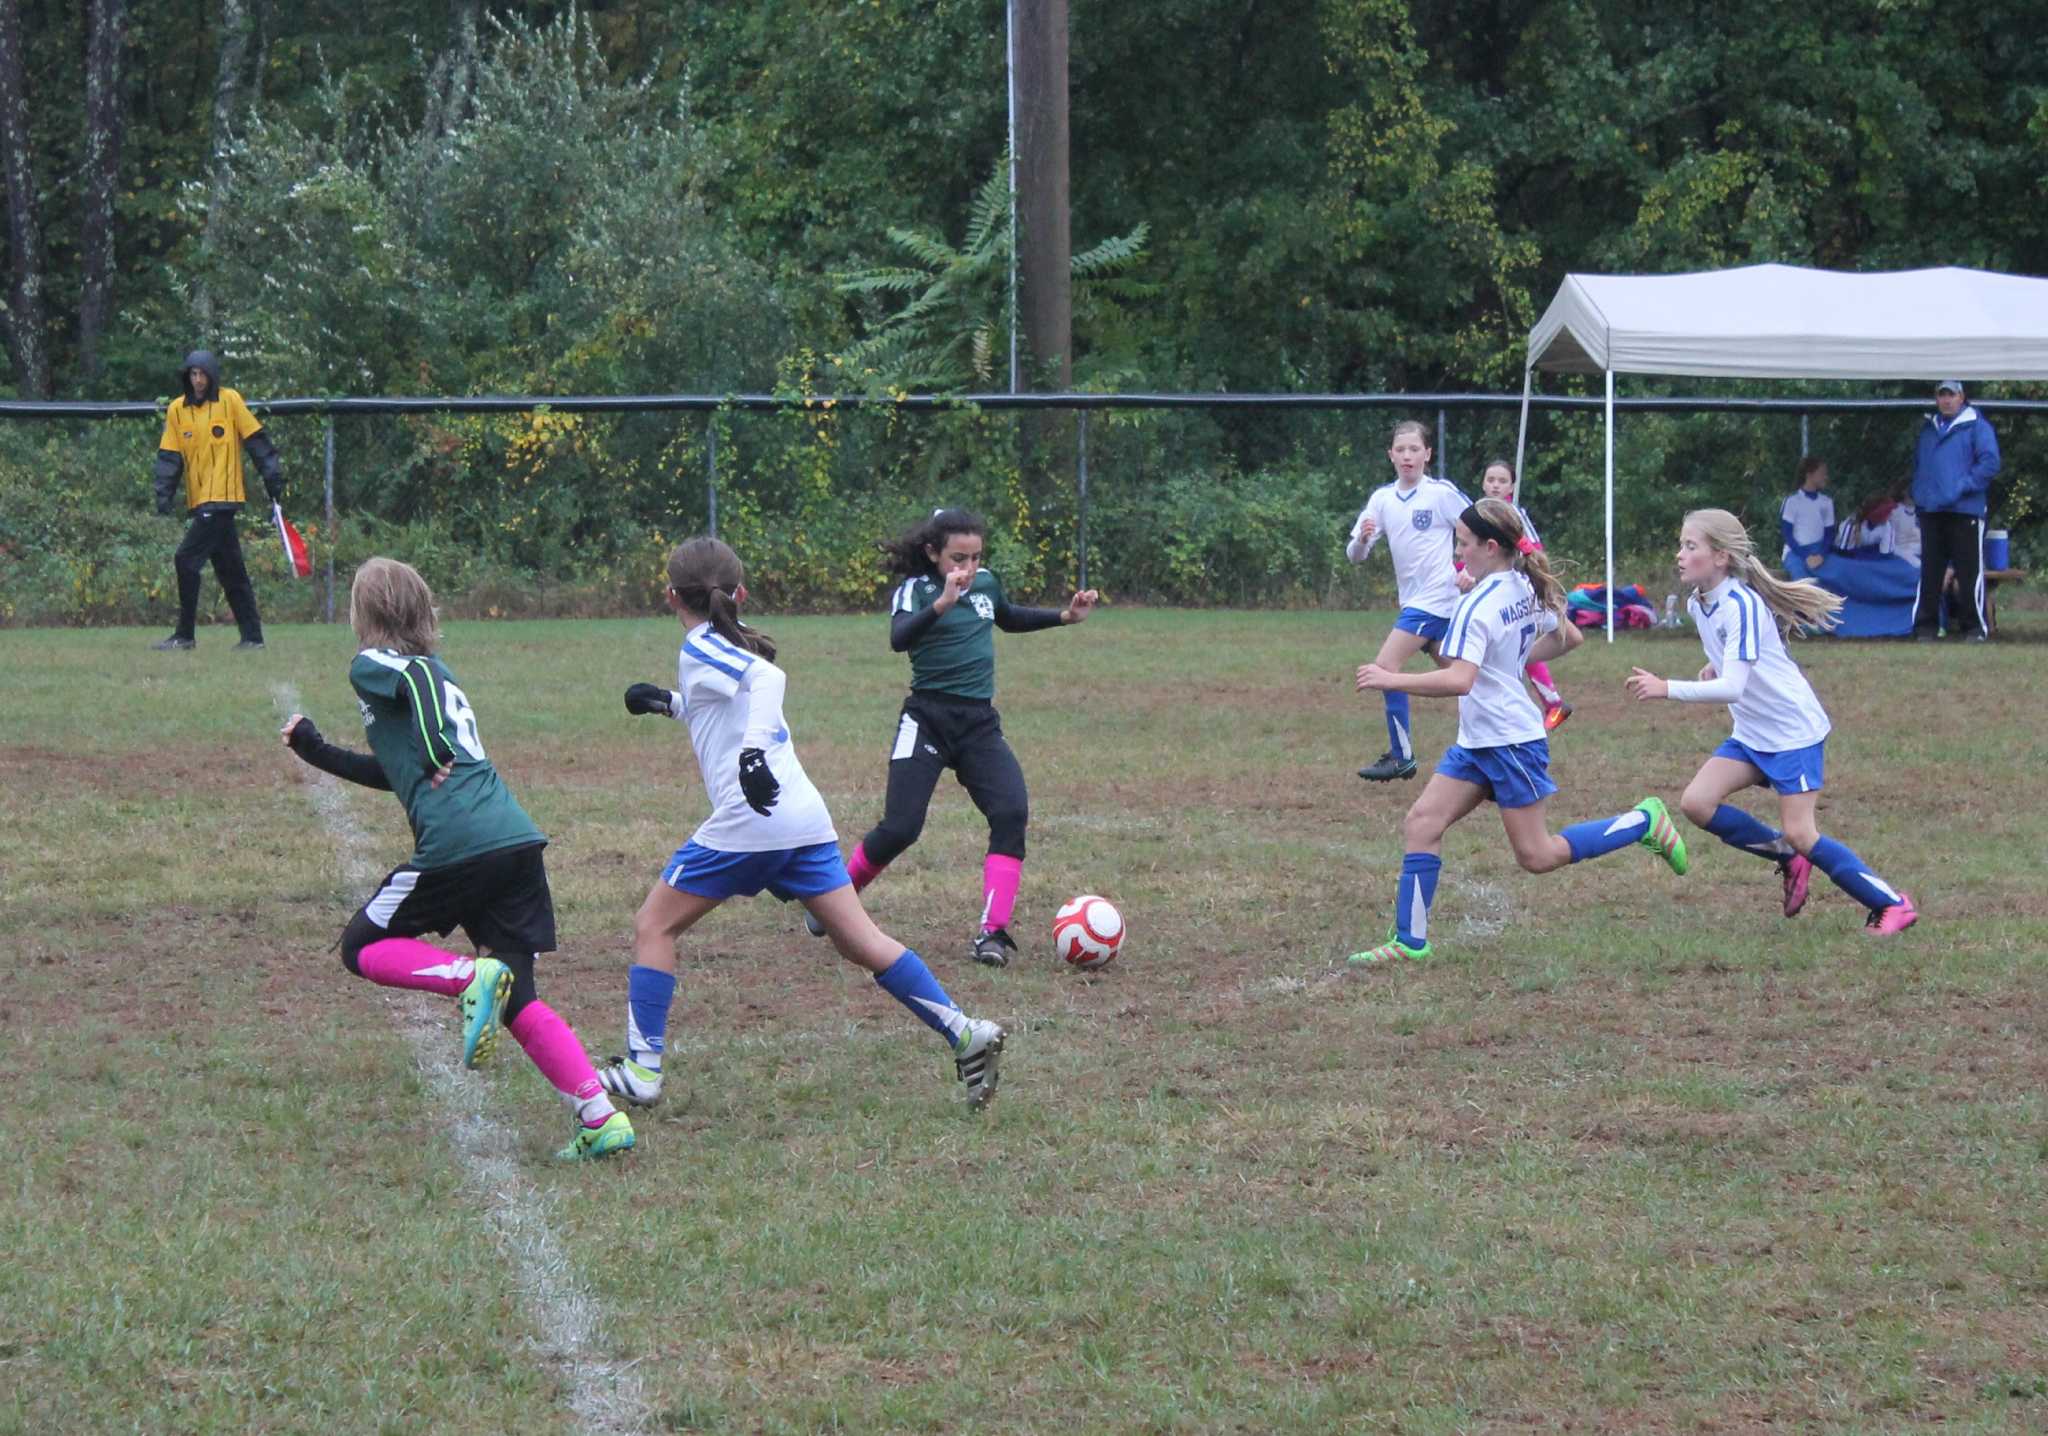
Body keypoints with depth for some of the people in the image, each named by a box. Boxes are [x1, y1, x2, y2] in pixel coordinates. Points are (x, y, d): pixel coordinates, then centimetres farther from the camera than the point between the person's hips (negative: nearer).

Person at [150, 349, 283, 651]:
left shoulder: (230, 401, -3)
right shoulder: (177, 410, 8)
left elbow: (256, 442, 1)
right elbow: (169, 456, 7)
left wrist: (273, 478, -1)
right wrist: (164, 495, -2)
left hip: (222, 498, -5)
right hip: (199, 500, 5)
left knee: (187, 560, -12)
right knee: (230, 570, 9)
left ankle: (184, 635, -7)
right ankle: (252, 635, 15)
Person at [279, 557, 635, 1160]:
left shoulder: (372, 667, 5)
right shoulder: (431, 670, 29)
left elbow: (419, 675, -19)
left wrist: (437, 756, -16)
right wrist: (315, 750, 45)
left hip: (457, 844, -8)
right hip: (517, 839, 8)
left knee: (363, 948, 11)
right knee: (517, 1003, 10)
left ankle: (473, 977, -15)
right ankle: (602, 1118, -4)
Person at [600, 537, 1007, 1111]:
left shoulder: (700, 650, -4)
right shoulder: (736, 645, 21)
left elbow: (769, 678, -23)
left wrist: (754, 751, -36)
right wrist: (667, 703, 39)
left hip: (748, 823, -8)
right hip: (806, 819, 8)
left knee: (654, 928, 5)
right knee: (861, 941, 6)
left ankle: (641, 1070, 1)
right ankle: (964, 1033, -5)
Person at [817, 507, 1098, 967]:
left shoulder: (986, 582, 9)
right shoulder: (914, 590, -9)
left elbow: (1010, 618, 33)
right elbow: (899, 639, -30)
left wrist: (1065, 617, 22)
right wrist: (943, 603, -44)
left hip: (979, 723, 5)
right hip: (928, 718, -5)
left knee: (1011, 813, -16)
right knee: (900, 828, -10)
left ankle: (992, 933, -17)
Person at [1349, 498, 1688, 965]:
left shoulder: (1477, 606, -22)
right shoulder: (1526, 590, 6)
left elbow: (1459, 680, -33)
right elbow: (1570, 637, 20)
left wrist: (1390, 679, -28)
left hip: (1511, 742, -10)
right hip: (1477, 741, 10)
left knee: (1538, 856, 0)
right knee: (1421, 823, 1)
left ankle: (1644, 822, 11)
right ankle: (1410, 941, -1)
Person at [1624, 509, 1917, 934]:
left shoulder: (1740, 605, -25)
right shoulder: (1697, 604, 3)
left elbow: (1732, 687, -34)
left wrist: (1666, 689, -38)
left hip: (1794, 731, -8)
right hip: (1751, 735, 8)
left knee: (1799, 834, -11)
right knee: (1696, 802, -8)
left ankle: (1892, 904, 4)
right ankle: (1789, 860, 9)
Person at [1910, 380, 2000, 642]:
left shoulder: (1976, 426, -3)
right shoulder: (1928, 428, 17)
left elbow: (1990, 463, -10)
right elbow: (1918, 463, 26)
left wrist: (1963, 487, -15)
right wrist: (1919, 494, 13)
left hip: (1965, 511, -5)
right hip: (1931, 511, 5)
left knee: (1970, 571, -4)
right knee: (1930, 572, 7)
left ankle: (1975, 626, 1)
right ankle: (1926, 625, 11)